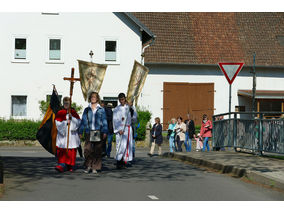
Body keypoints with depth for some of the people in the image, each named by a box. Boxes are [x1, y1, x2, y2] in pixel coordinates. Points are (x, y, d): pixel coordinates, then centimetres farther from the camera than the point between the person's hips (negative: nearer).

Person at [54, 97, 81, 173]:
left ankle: (70, 166, 10)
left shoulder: (73, 112, 10)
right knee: (62, 151, -10)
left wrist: (72, 118, -12)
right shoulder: (59, 113, 7)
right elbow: (58, 123, -2)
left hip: (72, 134, 1)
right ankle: (62, 165, -16)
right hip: (62, 134, -1)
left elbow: (78, 122, 1)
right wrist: (66, 122, -14)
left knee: (71, 151, 1)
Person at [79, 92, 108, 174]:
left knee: (97, 151, 0)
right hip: (89, 132, 1)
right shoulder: (87, 110, 11)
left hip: (98, 132, -1)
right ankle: (88, 166, 6)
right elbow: (83, 121, 12)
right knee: (87, 150, -8)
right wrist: (80, 132, 6)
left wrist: (105, 132, -4)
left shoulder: (101, 109, 7)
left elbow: (104, 121, 5)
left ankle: (95, 168, 8)